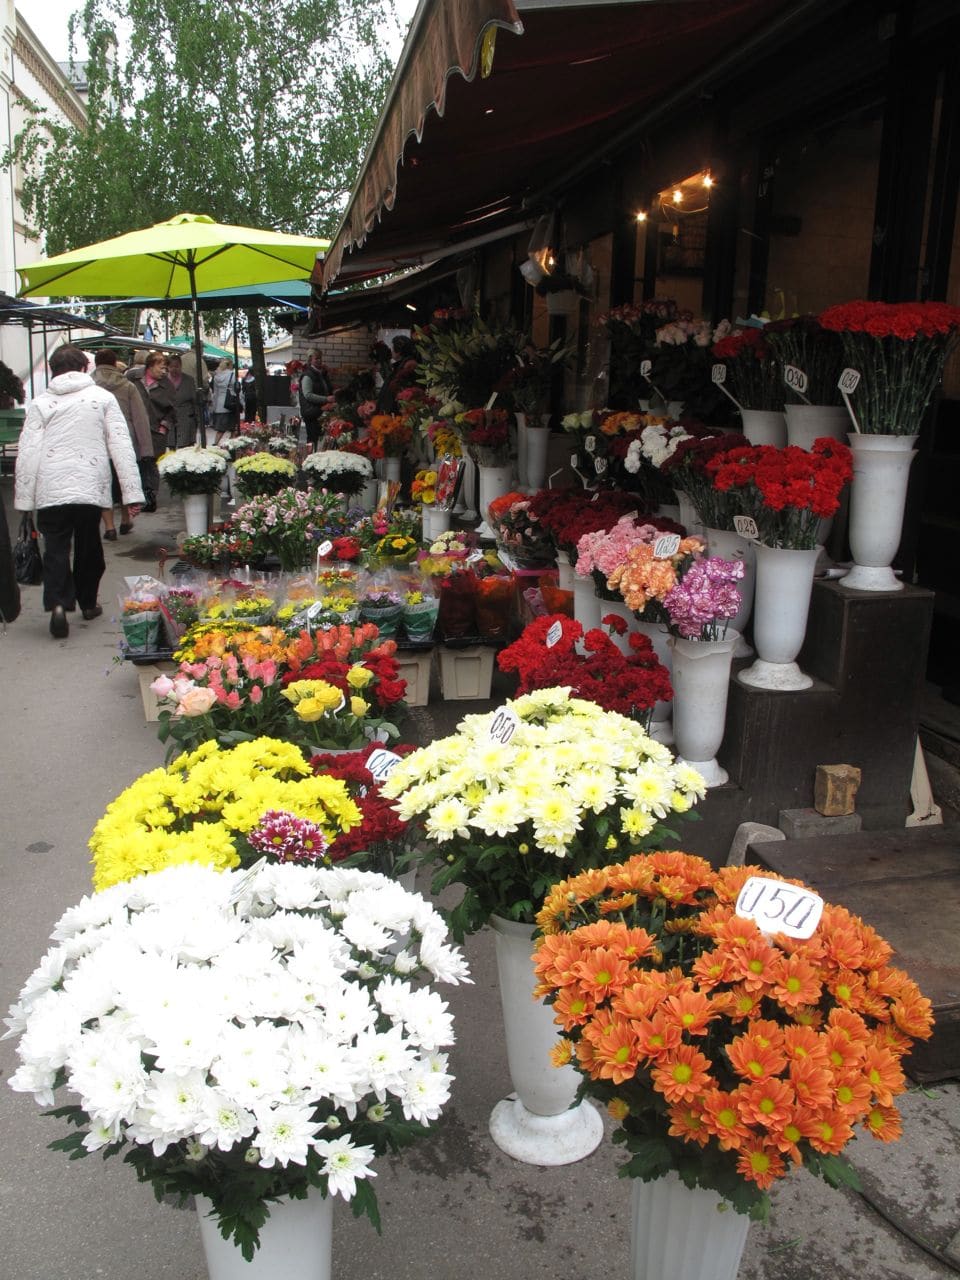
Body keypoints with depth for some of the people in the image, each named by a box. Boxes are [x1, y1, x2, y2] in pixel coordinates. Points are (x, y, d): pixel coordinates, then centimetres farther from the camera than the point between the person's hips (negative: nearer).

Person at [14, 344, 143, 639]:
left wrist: (23, 500, 2)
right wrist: (132, 492, -2)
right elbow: (121, 446, -2)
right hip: (91, 488, 1)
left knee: (56, 550, 4)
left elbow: (27, 454, -1)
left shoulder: (41, 403, 3)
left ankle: (57, 604, -15)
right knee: (89, 548, 16)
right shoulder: (103, 397, 4)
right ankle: (88, 603, 28)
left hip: (51, 491, 0)